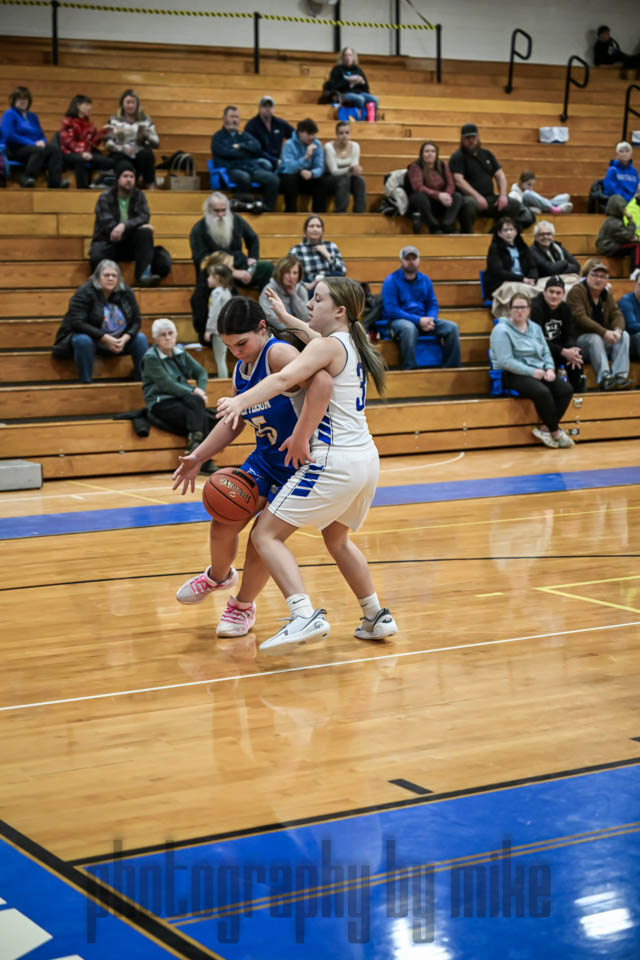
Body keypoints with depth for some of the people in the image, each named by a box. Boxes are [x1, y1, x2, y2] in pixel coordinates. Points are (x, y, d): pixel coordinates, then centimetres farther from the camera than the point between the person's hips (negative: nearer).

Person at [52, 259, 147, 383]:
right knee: (83, 341, -38)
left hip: (118, 339, 5)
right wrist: (105, 338, -32)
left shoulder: (126, 293, -5)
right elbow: (77, 323, -28)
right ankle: (86, 384, -30)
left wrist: (124, 339, -22)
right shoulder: (84, 293, -19)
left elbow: (136, 321, -1)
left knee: (140, 339, -15)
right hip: (89, 336, -5)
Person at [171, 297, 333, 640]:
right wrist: (198, 457, 8)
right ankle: (218, 576, 33)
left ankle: (243, 606, 21)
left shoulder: (278, 354, -24)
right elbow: (233, 422, 17)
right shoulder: (242, 368, 3)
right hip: (265, 456, 7)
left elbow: (322, 384, -43)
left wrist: (300, 439, -42)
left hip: (298, 461, -7)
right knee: (223, 526, 1)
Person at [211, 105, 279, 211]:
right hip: (231, 169, -5)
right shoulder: (218, 136, 12)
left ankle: (267, 209, -17)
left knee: (273, 178, -21)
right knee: (244, 177, -41)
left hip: (251, 167, 5)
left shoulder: (243, 135, 27)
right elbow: (226, 153, -6)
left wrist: (241, 146, -2)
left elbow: (257, 148, 10)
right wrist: (247, 151, 5)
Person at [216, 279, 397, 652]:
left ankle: (306, 616, -22)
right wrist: (287, 319, 44)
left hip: (334, 462, -9)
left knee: (266, 534, -7)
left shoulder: (327, 346, -9)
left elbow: (284, 378, -27)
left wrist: (241, 401, -38)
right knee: (337, 538, 31)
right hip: (367, 458, 9)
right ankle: (377, 617, 33)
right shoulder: (352, 344, 15)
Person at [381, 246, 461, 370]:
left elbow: (433, 304, 14)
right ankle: (409, 370, -36)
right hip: (398, 321, -6)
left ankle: (451, 368, -8)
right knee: (409, 328, -41)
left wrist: (430, 320, -11)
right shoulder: (391, 280, -5)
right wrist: (418, 320, -20)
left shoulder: (425, 279, 13)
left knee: (452, 327, -13)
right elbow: (391, 310, -13)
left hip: (423, 320, 6)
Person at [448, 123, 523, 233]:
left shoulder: (486, 154, 20)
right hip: (470, 197, -7)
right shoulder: (457, 157, 0)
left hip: (490, 198, 7)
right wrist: (477, 196, -26)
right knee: (469, 204, -42)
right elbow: (458, 181, -15)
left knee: (515, 205, -10)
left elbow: (500, 175, 17)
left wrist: (503, 195, -1)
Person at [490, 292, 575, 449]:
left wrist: (550, 368, -4)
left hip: (538, 371, 8)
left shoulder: (535, 328, 16)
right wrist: (531, 372, -18)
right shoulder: (502, 330, -9)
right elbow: (505, 361, -17)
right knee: (542, 392, -34)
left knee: (566, 389, -16)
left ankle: (545, 429, -11)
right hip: (514, 375, -8)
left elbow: (546, 352, 18)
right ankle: (555, 432, -15)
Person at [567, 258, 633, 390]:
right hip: (580, 339, -6)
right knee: (594, 338, -36)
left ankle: (619, 375, -31)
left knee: (624, 335, -18)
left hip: (604, 340, 6)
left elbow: (617, 315, 1)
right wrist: (604, 332, -31)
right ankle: (604, 378, -45)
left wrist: (617, 330, -25)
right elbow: (580, 318, -22)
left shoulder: (607, 295, 13)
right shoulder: (576, 292, -10)